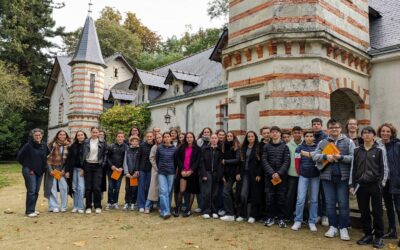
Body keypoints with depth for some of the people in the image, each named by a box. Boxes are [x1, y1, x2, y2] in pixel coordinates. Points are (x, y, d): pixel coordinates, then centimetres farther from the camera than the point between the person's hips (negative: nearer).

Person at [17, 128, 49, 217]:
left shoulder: (44, 146, 6)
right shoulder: (28, 145, -9)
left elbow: (48, 156, 21)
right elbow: (19, 157, -6)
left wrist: (45, 165, 10)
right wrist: (28, 167, -5)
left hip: (40, 171, 6)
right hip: (30, 171, -6)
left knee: (36, 191, 10)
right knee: (31, 191, -8)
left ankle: (32, 209, 21)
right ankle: (29, 211, 0)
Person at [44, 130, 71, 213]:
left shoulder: (68, 145, 1)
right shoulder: (52, 144, -4)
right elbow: (48, 157, -3)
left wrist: (64, 170, -4)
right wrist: (50, 169, -9)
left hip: (62, 169, 1)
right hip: (52, 168, -1)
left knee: (64, 187, -3)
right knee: (52, 187, 1)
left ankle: (64, 206, 8)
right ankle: (54, 206, 10)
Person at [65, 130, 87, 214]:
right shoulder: (73, 146, 9)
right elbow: (69, 158, 8)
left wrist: (84, 169, -14)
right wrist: (67, 170, 3)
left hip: (82, 169, -4)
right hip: (74, 169, 4)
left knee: (81, 187, -8)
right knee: (75, 188, 8)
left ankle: (80, 207, -1)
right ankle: (75, 206, 17)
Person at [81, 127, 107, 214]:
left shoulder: (102, 143, 4)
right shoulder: (86, 142, 5)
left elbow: (104, 155, 9)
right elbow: (82, 154, 7)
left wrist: (103, 164, 0)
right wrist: (82, 166, 2)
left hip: (97, 166, -1)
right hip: (88, 165, 1)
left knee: (97, 187, -4)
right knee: (88, 187, 3)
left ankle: (98, 206, 7)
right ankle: (88, 207, 12)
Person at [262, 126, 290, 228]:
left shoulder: (284, 146, 4)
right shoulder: (266, 146, 6)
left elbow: (287, 162, -3)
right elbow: (264, 161, -1)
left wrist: (279, 173, -14)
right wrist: (272, 173, -12)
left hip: (281, 176, -1)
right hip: (269, 176, 1)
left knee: (281, 197, 2)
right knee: (269, 197, 3)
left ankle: (281, 218, 13)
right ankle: (270, 217, 14)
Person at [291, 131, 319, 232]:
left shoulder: (318, 147, 0)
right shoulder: (300, 148, 1)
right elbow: (297, 162, 4)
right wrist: (299, 173, 7)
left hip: (315, 176, 1)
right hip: (303, 176, 0)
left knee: (314, 200, 8)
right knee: (300, 199, -3)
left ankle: (312, 222, 17)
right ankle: (298, 221, 8)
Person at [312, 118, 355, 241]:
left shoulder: (348, 142, 2)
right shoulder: (322, 142, 9)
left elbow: (354, 157, -7)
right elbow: (315, 156, 2)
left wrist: (340, 157, -18)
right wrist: (325, 156, -14)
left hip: (343, 177, -2)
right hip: (327, 177, 2)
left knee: (343, 203, 4)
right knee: (330, 203, 9)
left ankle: (343, 228, 16)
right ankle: (333, 226, 21)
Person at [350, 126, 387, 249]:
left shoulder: (379, 150, 1)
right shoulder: (357, 151, 8)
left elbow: (384, 169, 1)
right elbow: (353, 168, 9)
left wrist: (381, 183, -8)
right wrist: (352, 184, 5)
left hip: (375, 186, -2)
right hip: (361, 185, 3)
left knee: (377, 212, 3)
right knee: (364, 212, 8)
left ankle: (378, 237, 15)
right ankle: (367, 235, 20)